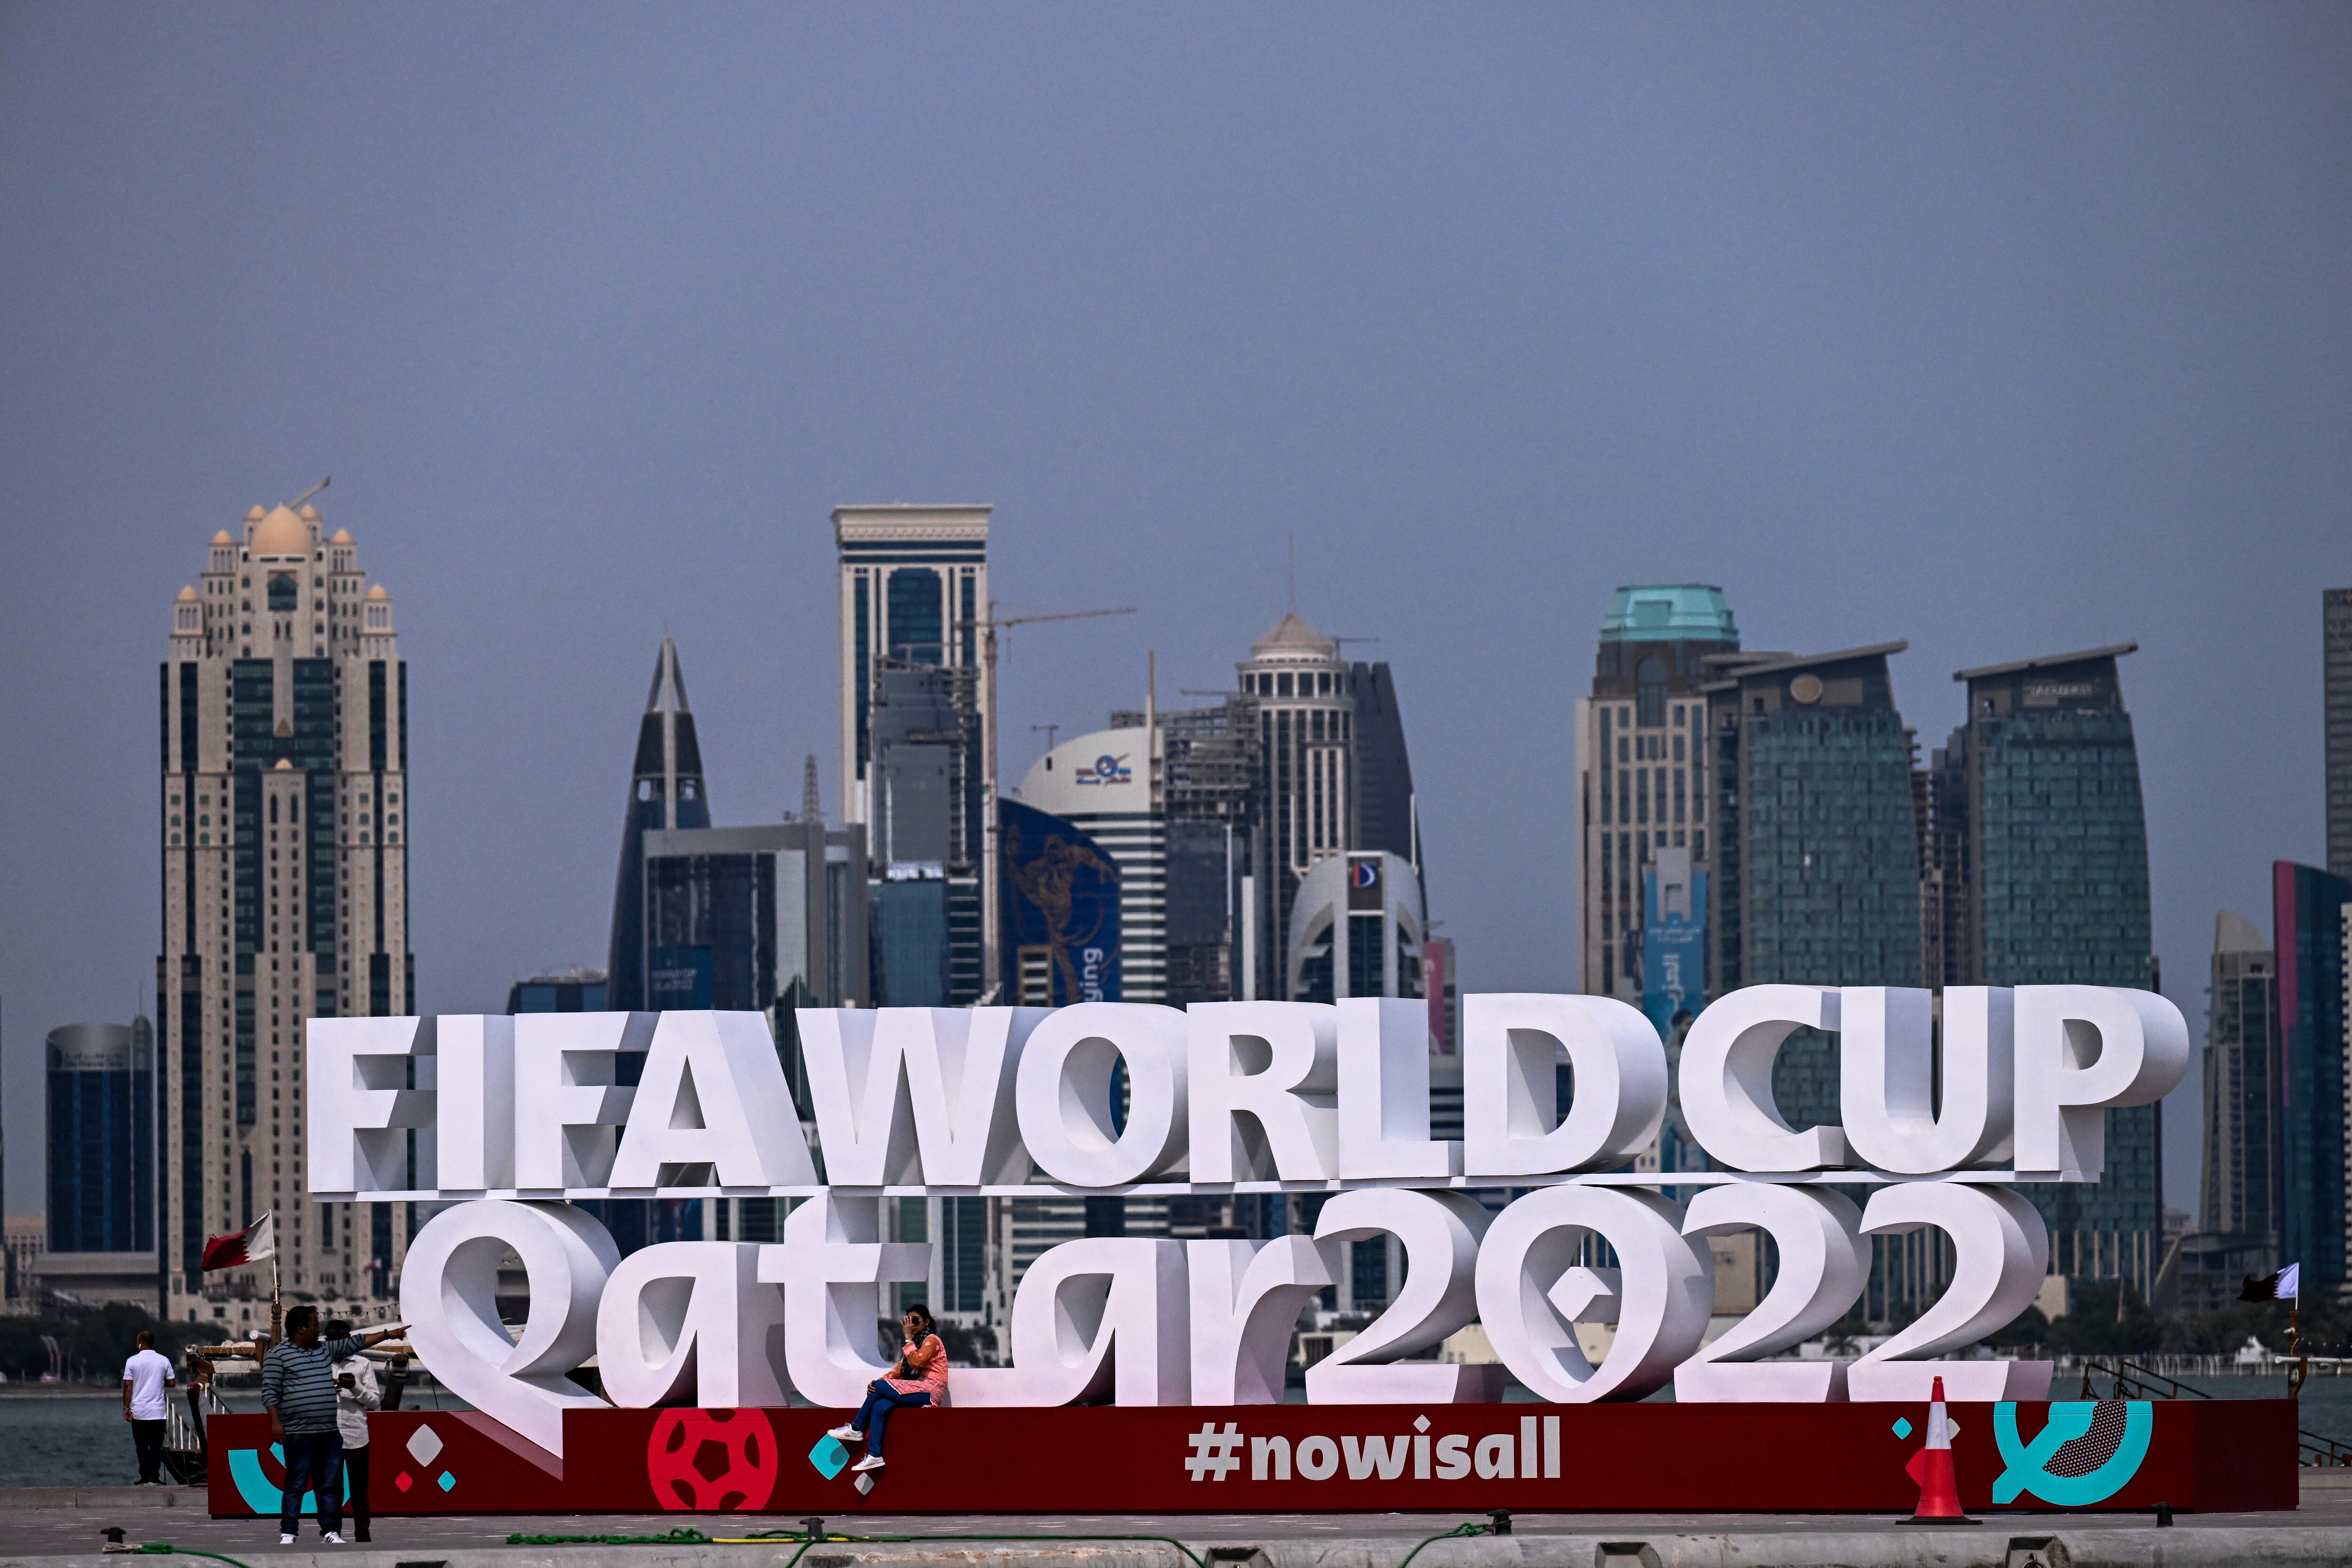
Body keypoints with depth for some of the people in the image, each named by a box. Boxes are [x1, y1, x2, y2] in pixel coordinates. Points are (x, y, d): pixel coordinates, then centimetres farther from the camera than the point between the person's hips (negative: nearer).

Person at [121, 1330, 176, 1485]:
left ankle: (145, 1478, 8)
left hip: (138, 1412, 0)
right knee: (156, 1445, 0)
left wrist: (126, 1408, 0)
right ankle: (154, 1477, -8)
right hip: (157, 1411, 0)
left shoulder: (132, 1361, -3)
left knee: (142, 1446, 9)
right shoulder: (164, 1361, 0)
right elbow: (171, 1383, 5)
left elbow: (128, 1386, -4)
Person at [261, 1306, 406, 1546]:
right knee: (296, 1485, -6)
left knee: (329, 1485, 6)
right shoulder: (279, 1355, -1)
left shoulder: (326, 1349, 17)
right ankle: (288, 1532, -3)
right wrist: (276, 1422, -13)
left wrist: (388, 1334, 23)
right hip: (299, 1434, -6)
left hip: (330, 1433, 6)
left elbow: (356, 1343, 24)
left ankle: (331, 1530, 10)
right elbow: (270, 1392, -4)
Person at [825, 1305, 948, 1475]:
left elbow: (916, 1362, -20)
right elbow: (899, 1371, 16)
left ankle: (856, 1429, -9)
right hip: (917, 1392, 8)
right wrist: (878, 1382, -1)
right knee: (879, 1406, -19)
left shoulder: (932, 1340, -3)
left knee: (880, 1387, -21)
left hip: (930, 1391, -8)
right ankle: (874, 1455, -28)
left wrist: (908, 1337, -13)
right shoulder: (916, 1341, 24)